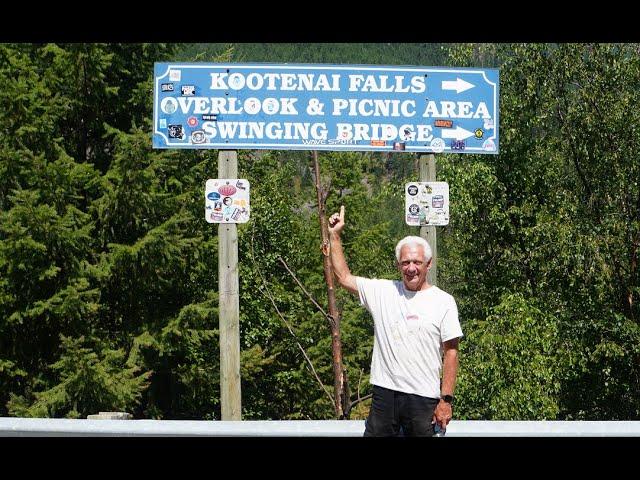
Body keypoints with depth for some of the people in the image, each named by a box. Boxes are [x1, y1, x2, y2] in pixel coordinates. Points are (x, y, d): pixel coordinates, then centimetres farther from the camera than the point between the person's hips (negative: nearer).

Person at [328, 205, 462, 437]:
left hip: (424, 399, -2)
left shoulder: (444, 302, 0)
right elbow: (344, 277, 15)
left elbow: (451, 353, -2)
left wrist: (446, 400, -7)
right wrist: (334, 236, 11)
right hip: (384, 392, 2)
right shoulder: (382, 292, 8)